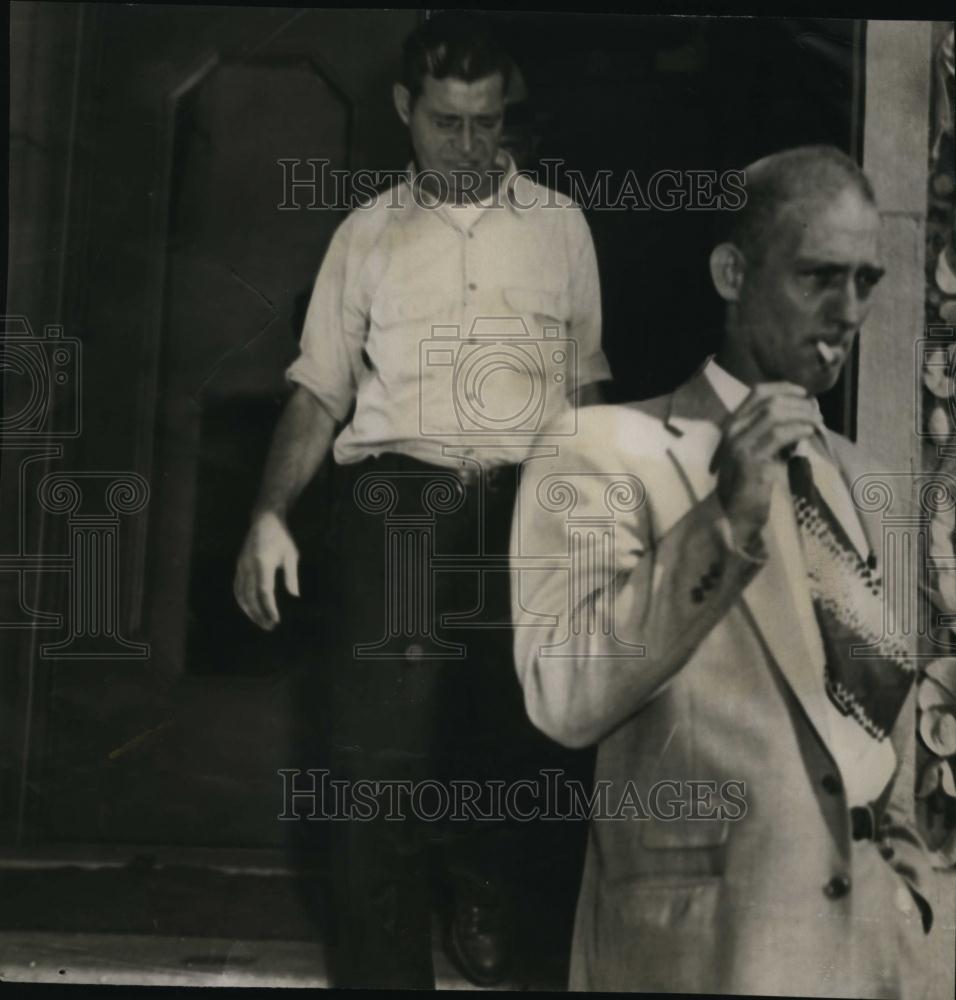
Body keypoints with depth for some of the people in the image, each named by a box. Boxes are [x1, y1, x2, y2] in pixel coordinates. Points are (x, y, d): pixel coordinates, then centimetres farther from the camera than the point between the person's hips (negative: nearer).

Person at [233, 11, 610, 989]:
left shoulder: (559, 223, 12)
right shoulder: (366, 234, 12)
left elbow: (585, 386, 13)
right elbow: (318, 391, 10)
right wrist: (269, 515, -4)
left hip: (526, 508, 1)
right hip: (394, 505, 0)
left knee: (510, 740, 6)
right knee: (377, 759, -6)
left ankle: (479, 885, 39)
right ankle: (383, 971, 9)